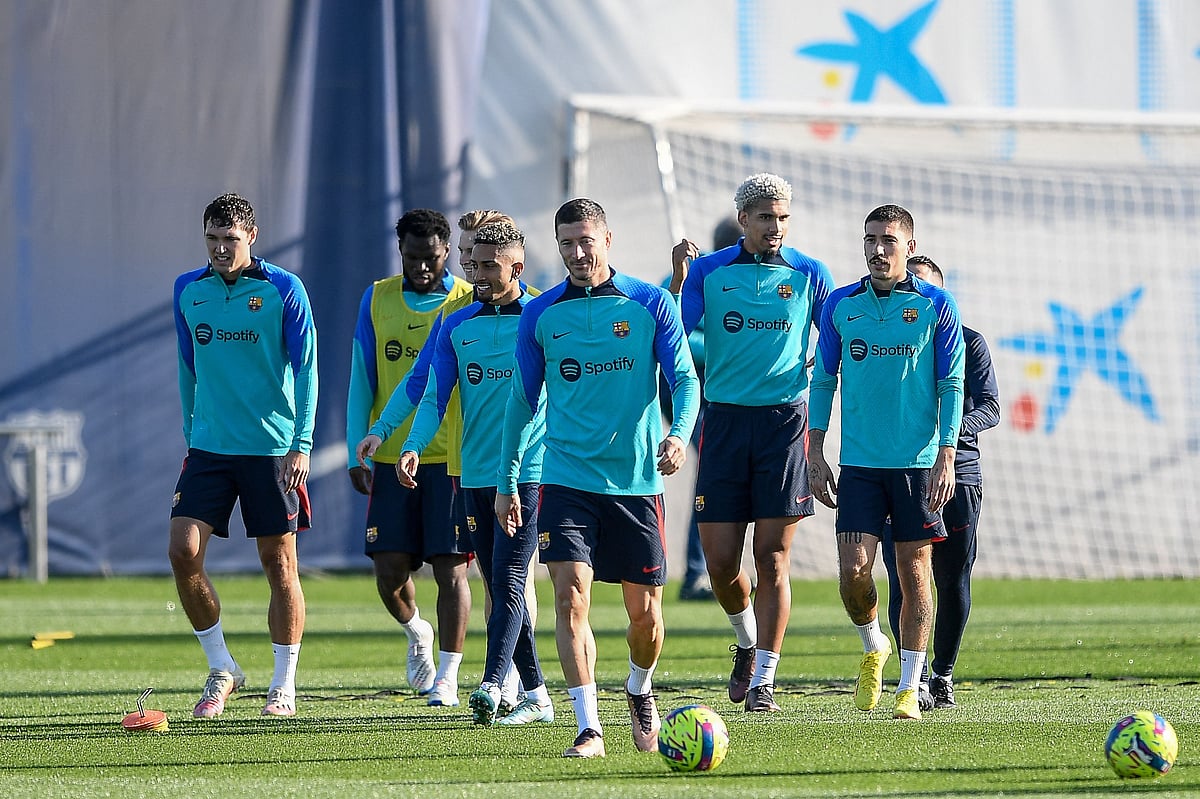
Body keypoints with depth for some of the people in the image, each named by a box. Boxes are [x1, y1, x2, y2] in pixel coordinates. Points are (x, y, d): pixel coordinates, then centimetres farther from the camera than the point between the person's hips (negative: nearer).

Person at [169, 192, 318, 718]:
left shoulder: (283, 290, -6)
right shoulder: (187, 291, 7)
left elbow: (306, 368, -7)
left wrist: (302, 444, -14)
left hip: (272, 448, -4)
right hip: (209, 447, 4)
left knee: (279, 564, 1)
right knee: (183, 551, -9)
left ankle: (285, 685, 10)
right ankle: (220, 668, 6)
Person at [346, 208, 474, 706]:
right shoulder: (377, 300, 7)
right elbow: (362, 381, 9)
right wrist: (357, 453, 2)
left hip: (453, 459, -2)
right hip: (391, 459, 2)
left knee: (450, 567, -4)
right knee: (389, 568, -2)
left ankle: (446, 678, 4)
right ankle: (416, 631, 30)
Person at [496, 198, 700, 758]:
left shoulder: (651, 305, 0)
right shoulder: (540, 316, 3)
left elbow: (685, 379, -2)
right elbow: (522, 401, 12)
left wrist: (680, 433, -22)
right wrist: (507, 480, 12)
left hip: (637, 480, 0)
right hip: (567, 477, 0)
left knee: (644, 611, 6)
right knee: (571, 595, -15)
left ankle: (639, 691, 37)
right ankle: (588, 728, -13)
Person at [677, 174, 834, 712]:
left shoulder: (809, 275, 4)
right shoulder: (709, 271, 3)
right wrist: (677, 281, -17)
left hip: (784, 421, -1)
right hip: (724, 420, 1)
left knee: (773, 558, -5)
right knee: (721, 562, 1)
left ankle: (763, 679, -1)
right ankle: (747, 643, 30)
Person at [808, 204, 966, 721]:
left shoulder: (936, 306, -1)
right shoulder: (840, 306, 5)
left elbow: (951, 386, 0)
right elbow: (823, 380, 11)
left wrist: (946, 456, -8)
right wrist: (815, 454, 6)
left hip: (919, 464, -1)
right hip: (859, 464, 2)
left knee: (914, 571, 0)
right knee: (853, 570, -9)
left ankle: (908, 689, 8)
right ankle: (873, 648, 21)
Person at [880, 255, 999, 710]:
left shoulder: (968, 342, 8)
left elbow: (990, 407, -1)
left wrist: (952, 430, -20)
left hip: (957, 472, 0)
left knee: (953, 581, 3)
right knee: (905, 579, -11)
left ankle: (944, 675, 18)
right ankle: (915, 677, -12)